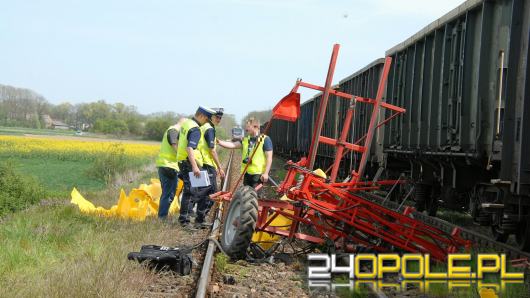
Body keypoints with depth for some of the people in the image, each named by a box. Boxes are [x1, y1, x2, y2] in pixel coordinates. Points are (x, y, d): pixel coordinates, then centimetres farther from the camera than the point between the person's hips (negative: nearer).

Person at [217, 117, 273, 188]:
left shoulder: (265, 139, -6)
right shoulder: (245, 140, 12)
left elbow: (269, 157, -9)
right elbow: (233, 145, 1)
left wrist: (266, 173, -15)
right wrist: (219, 142, -12)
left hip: (258, 173, -7)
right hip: (247, 172, 7)